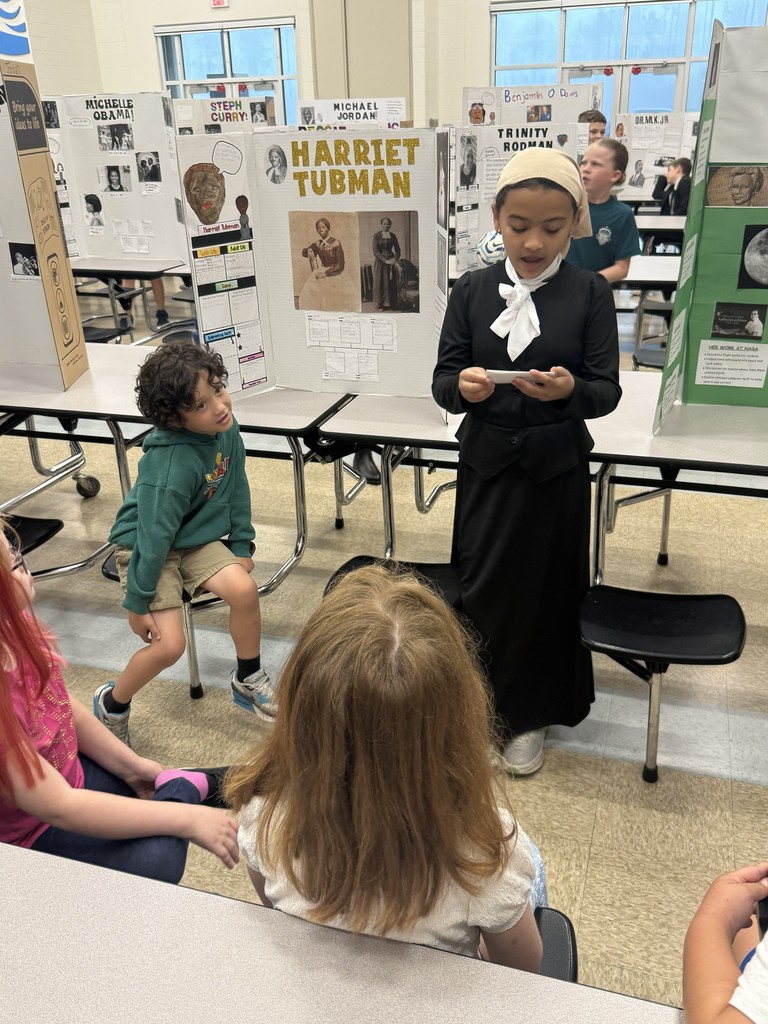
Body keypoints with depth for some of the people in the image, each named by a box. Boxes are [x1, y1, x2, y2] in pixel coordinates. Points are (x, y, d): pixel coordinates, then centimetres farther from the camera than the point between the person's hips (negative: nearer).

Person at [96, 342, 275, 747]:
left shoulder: (226, 429, -13)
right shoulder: (170, 467, -33)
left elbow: (237, 487, 2)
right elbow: (154, 536, -27)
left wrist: (241, 546, 4)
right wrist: (137, 601, -18)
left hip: (196, 538, 6)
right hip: (147, 545, -6)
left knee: (244, 589, -17)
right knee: (169, 644, -14)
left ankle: (247, 680, 10)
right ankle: (111, 705, 17)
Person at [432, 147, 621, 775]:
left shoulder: (590, 293, -4)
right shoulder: (472, 290, 1)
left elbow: (608, 391, -7)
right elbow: (442, 381, -1)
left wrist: (569, 389, -29)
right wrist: (463, 387, -24)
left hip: (555, 464, -1)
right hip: (486, 460, 1)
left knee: (546, 589, 9)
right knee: (482, 585, 6)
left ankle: (531, 713, 31)